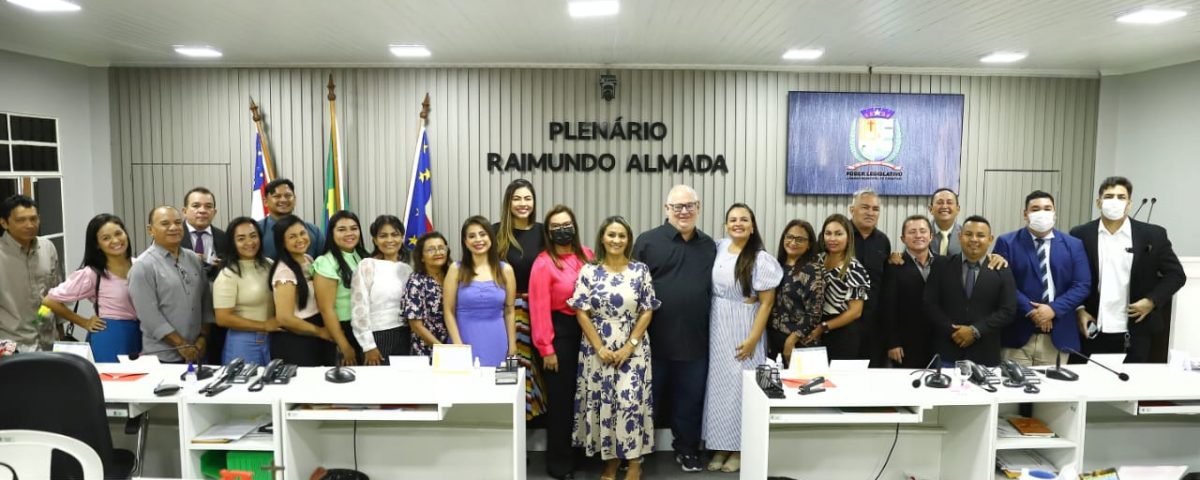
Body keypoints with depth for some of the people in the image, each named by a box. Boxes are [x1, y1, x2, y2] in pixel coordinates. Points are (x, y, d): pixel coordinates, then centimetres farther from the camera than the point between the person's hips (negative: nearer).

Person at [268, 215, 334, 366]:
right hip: (293, 344, -7)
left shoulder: (309, 259, 6)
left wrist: (326, 329, 6)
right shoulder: (285, 272, -18)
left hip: (315, 341, 7)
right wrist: (320, 332, -10)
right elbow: (285, 318, -22)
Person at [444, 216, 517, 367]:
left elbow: (509, 311, 7)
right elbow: (448, 311, 0)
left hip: (496, 343, 1)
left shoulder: (505, 270, 5)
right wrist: (458, 344, -7)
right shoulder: (456, 270, 1)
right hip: (466, 341, -1)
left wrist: (512, 345, 4)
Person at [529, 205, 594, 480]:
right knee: (560, 396, 6)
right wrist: (546, 349, -15)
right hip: (560, 331, -5)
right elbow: (540, 309, -14)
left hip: (584, 329, 5)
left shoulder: (586, 255, 3)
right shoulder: (543, 263, -12)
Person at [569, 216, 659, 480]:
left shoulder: (641, 270, 1)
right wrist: (600, 348, -9)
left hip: (633, 349, -1)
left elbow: (647, 311, -1)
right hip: (598, 350, 1)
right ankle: (610, 458, 19)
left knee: (631, 402, -7)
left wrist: (629, 346, -9)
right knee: (602, 403, 4)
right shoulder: (589, 271, 0)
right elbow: (581, 312, -3)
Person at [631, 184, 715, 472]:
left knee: (690, 398, 14)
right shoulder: (647, 241, -4)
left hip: (695, 340, 3)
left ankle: (687, 449, 32)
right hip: (654, 339, -3)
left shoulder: (710, 246, 9)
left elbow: (716, 289, 15)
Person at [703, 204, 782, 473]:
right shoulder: (719, 248, 2)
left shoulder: (761, 259, -11)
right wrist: (710, 328, 6)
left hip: (743, 329, -5)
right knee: (718, 383, 10)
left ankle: (739, 448, 17)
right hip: (717, 327, 5)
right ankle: (720, 445, 22)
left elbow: (766, 302, -11)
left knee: (739, 384, 2)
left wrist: (753, 338, -15)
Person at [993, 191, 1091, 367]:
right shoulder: (1007, 242, 2)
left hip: (1057, 336, 2)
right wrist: (1030, 311, -14)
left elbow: (1082, 285, 2)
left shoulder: (1073, 245, 10)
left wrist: (1054, 309, -11)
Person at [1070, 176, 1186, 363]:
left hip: (1134, 332, 0)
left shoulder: (1153, 235, 0)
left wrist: (1151, 301, -7)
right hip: (1093, 330, 0)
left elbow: (1176, 274, 5)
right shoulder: (1080, 235, 1)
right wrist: (1078, 310, -4)